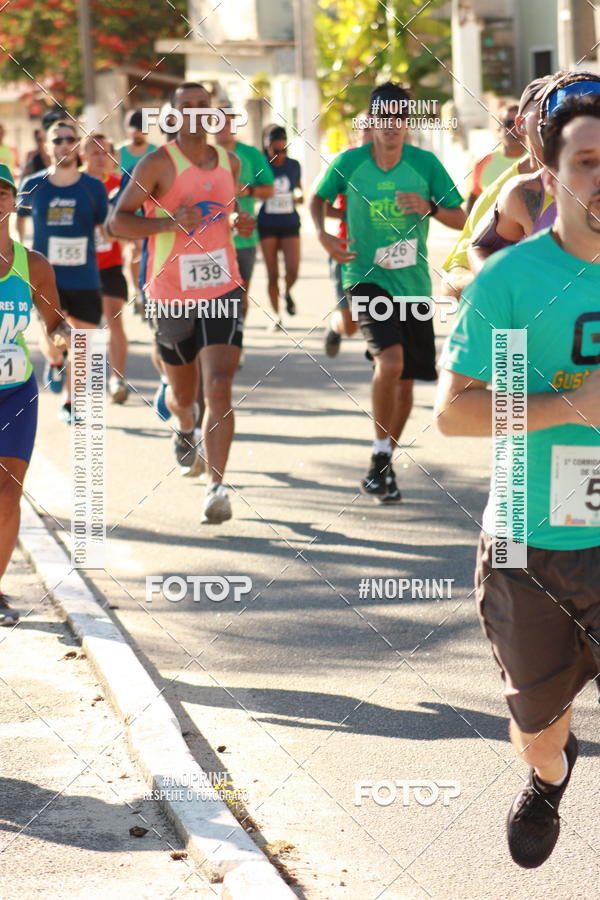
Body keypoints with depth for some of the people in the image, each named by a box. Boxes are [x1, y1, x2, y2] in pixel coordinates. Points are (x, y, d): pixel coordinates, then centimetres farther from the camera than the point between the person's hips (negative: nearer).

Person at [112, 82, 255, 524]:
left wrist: (242, 221, 6)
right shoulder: (158, 164, -8)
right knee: (183, 393, 16)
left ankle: (217, 487, -19)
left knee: (220, 389, -16)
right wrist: (170, 222, -24)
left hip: (222, 291, 2)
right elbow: (118, 221, -10)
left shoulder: (230, 162, 7)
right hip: (173, 295, -1)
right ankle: (185, 427, 53)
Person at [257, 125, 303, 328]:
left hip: (290, 224, 1)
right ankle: (276, 316, 14)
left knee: (292, 269, -15)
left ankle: (287, 292, 19)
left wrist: (298, 196, -3)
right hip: (267, 226, -1)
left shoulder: (294, 165, 4)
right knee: (272, 274, 1)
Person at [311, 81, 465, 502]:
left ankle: (385, 460, 30)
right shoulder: (349, 163, -5)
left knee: (406, 380, 9)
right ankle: (380, 458, -10)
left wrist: (430, 208, -18)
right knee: (390, 361, -25)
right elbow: (318, 198, 13)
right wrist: (323, 234, -5)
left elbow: (460, 219, 1)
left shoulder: (425, 163, -3)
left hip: (413, 284, 3)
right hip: (366, 278, -3)